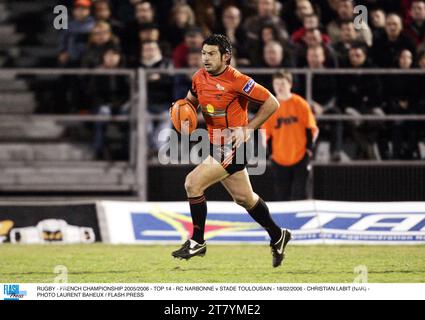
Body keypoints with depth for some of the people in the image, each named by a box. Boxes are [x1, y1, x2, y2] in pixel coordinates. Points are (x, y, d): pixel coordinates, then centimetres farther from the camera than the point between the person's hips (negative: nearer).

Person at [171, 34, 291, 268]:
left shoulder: (237, 81, -20)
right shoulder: (199, 78, 2)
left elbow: (271, 103, -15)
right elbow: (192, 99, 23)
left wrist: (248, 129, -17)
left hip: (233, 146, -8)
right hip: (216, 145, 8)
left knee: (193, 184, -17)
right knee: (244, 198, 19)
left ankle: (197, 242, -4)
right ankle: (277, 236, 38)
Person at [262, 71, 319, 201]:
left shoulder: (300, 104, -5)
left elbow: (311, 128, -1)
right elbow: (265, 132, 5)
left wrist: (309, 148, -7)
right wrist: (270, 151, -1)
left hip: (300, 159, -3)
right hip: (279, 160, 3)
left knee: (299, 196, -5)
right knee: (282, 197, 6)